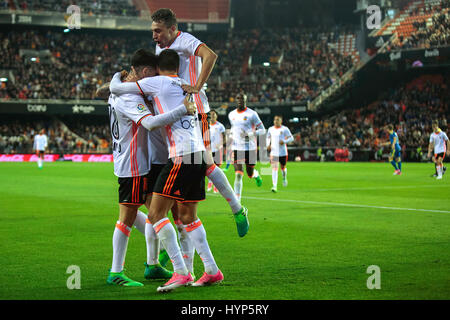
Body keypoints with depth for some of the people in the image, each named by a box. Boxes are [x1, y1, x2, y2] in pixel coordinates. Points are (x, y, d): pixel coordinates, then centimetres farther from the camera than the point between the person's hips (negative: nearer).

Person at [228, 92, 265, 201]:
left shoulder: (251, 114, -6)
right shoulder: (231, 115, 10)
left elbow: (262, 130, -4)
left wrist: (251, 134, -20)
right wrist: (232, 135, 13)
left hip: (250, 148, -2)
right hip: (236, 148, 2)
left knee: (250, 174, 8)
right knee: (238, 175, -10)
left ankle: (256, 175, 46)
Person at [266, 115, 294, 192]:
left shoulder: (285, 129, -4)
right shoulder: (271, 129, 7)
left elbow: (291, 138, -4)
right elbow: (268, 137, 22)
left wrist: (284, 141, -22)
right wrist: (268, 144, 2)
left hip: (283, 152, -1)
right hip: (273, 152, 1)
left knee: (283, 167, 12)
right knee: (274, 168, -12)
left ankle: (284, 178, 47)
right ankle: (274, 186, -18)